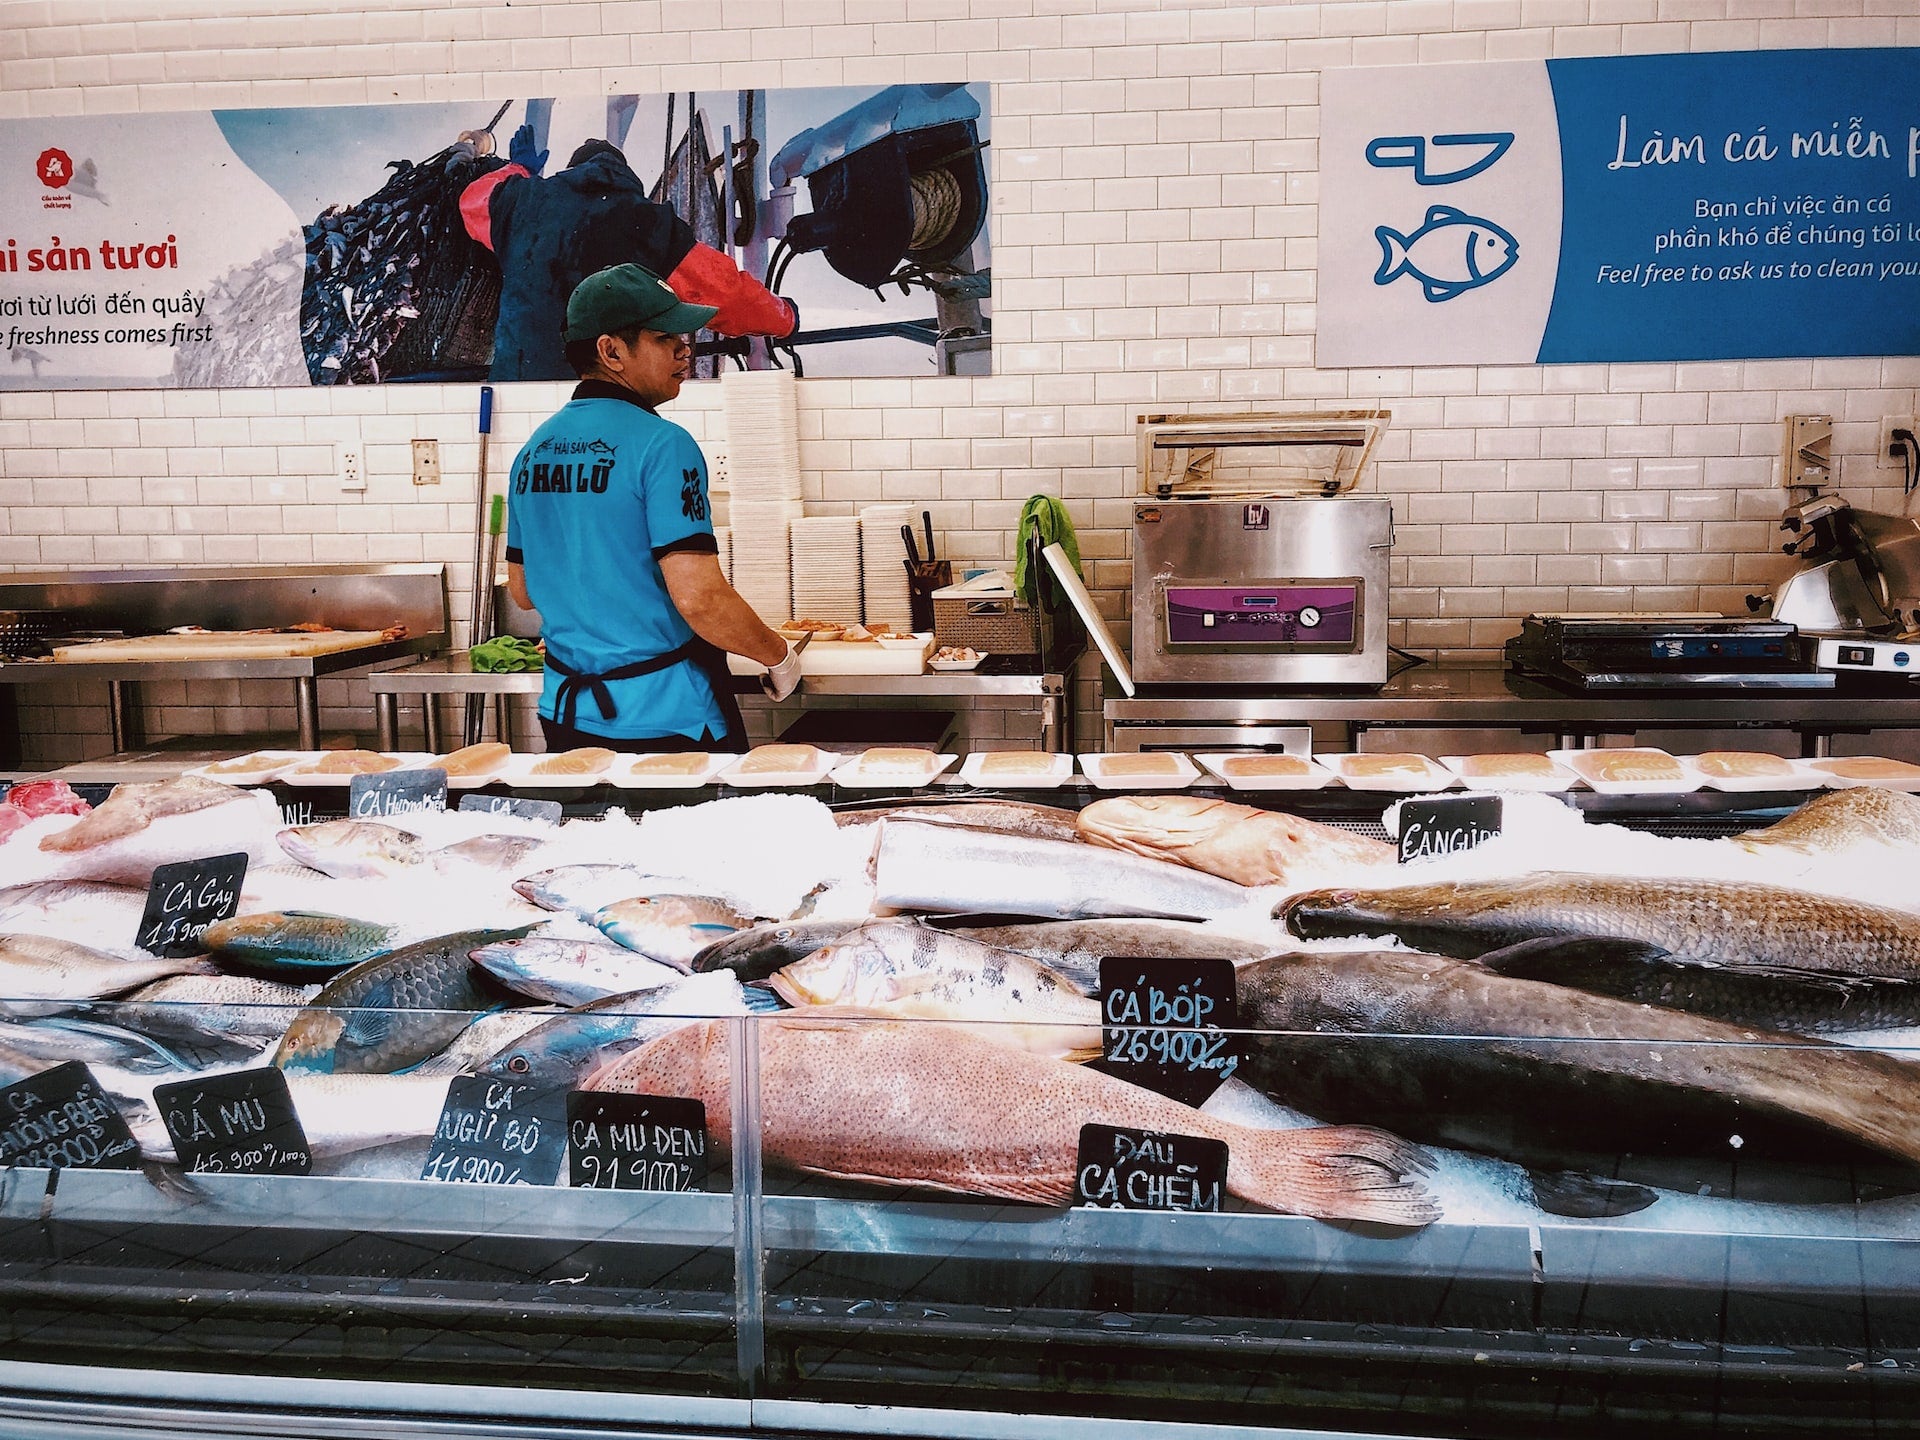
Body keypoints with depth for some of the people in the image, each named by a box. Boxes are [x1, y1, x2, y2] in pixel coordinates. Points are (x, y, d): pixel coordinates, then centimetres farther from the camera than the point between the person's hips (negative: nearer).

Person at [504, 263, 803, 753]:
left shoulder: (535, 450, 7)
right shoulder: (661, 445, -16)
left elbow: (522, 590, 16)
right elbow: (700, 597, -22)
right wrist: (779, 656, -7)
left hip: (567, 714, 7)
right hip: (665, 722, -7)